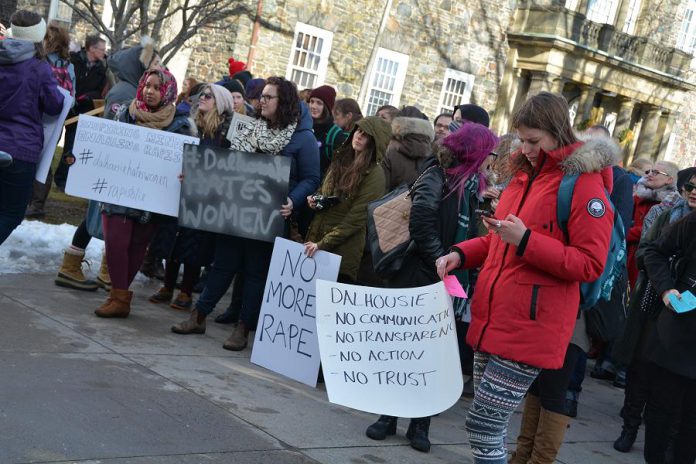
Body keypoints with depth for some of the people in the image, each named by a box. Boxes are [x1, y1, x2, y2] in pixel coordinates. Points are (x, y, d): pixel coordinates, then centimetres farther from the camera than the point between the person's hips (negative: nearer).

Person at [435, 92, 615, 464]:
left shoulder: (584, 181, -9)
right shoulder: (525, 175, 16)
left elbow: (590, 264, -14)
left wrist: (526, 240, -21)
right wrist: (461, 254, 8)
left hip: (530, 327, -8)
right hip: (492, 318, 8)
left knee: (483, 425, -8)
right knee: (490, 423, 14)